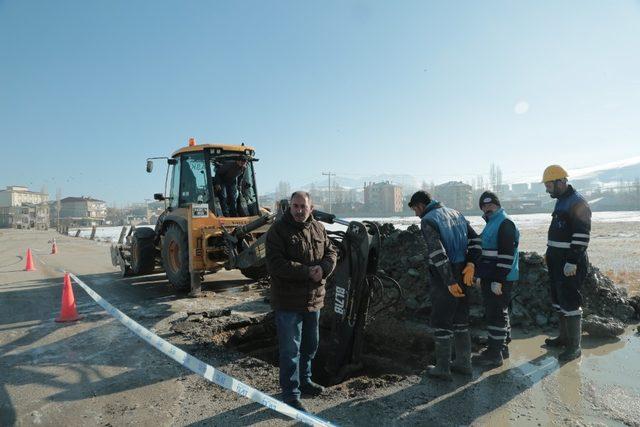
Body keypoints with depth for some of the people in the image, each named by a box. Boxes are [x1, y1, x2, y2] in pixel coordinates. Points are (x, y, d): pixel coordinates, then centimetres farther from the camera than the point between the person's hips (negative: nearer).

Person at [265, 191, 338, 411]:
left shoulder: (318, 228, 6)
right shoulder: (278, 230, -14)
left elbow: (331, 253, 6)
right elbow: (275, 264, -22)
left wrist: (323, 268, -16)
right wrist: (307, 272, -24)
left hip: (314, 299, 7)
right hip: (288, 301, -7)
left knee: (310, 344, 21)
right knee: (290, 349, 1)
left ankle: (304, 380, 41)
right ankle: (290, 393, 17)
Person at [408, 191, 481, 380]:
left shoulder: (428, 221, -13)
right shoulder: (456, 213, 13)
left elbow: (438, 253, -23)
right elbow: (475, 240, 9)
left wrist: (449, 282, -21)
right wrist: (470, 264, -2)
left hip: (443, 277, -8)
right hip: (463, 275, 8)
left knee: (442, 323, 4)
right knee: (460, 320, 18)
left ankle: (443, 369, 13)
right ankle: (463, 363, 28)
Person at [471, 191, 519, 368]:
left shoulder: (505, 224, -14)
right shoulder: (491, 224, 17)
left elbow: (506, 255, -21)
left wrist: (498, 280, -23)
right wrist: (481, 275, 22)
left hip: (499, 280, -10)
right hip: (489, 278, 10)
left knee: (496, 315, -4)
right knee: (493, 312, 17)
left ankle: (494, 354, 4)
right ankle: (501, 347, 30)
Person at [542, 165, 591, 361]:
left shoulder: (578, 203, -16)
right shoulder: (561, 202, 15)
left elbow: (582, 236, -22)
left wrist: (573, 262, -24)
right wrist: (550, 253, 21)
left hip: (570, 263, -10)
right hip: (558, 261, 10)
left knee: (570, 302, -4)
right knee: (558, 299, 17)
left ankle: (574, 347, 7)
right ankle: (564, 337, 31)